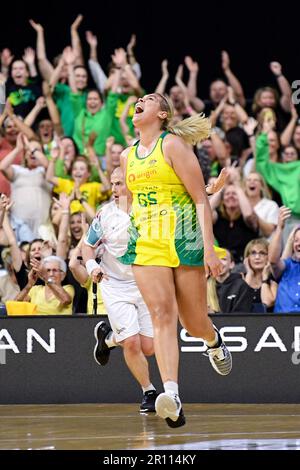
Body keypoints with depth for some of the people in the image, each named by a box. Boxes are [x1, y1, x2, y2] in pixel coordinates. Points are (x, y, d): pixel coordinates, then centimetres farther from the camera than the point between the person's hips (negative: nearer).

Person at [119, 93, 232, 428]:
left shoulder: (173, 144, -4)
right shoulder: (128, 156, 14)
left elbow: (201, 199, -7)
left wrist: (209, 247, -15)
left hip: (184, 240, -4)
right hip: (146, 245, 4)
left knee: (194, 323, 3)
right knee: (161, 314, -15)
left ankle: (213, 340, 42)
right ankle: (171, 397, -27)